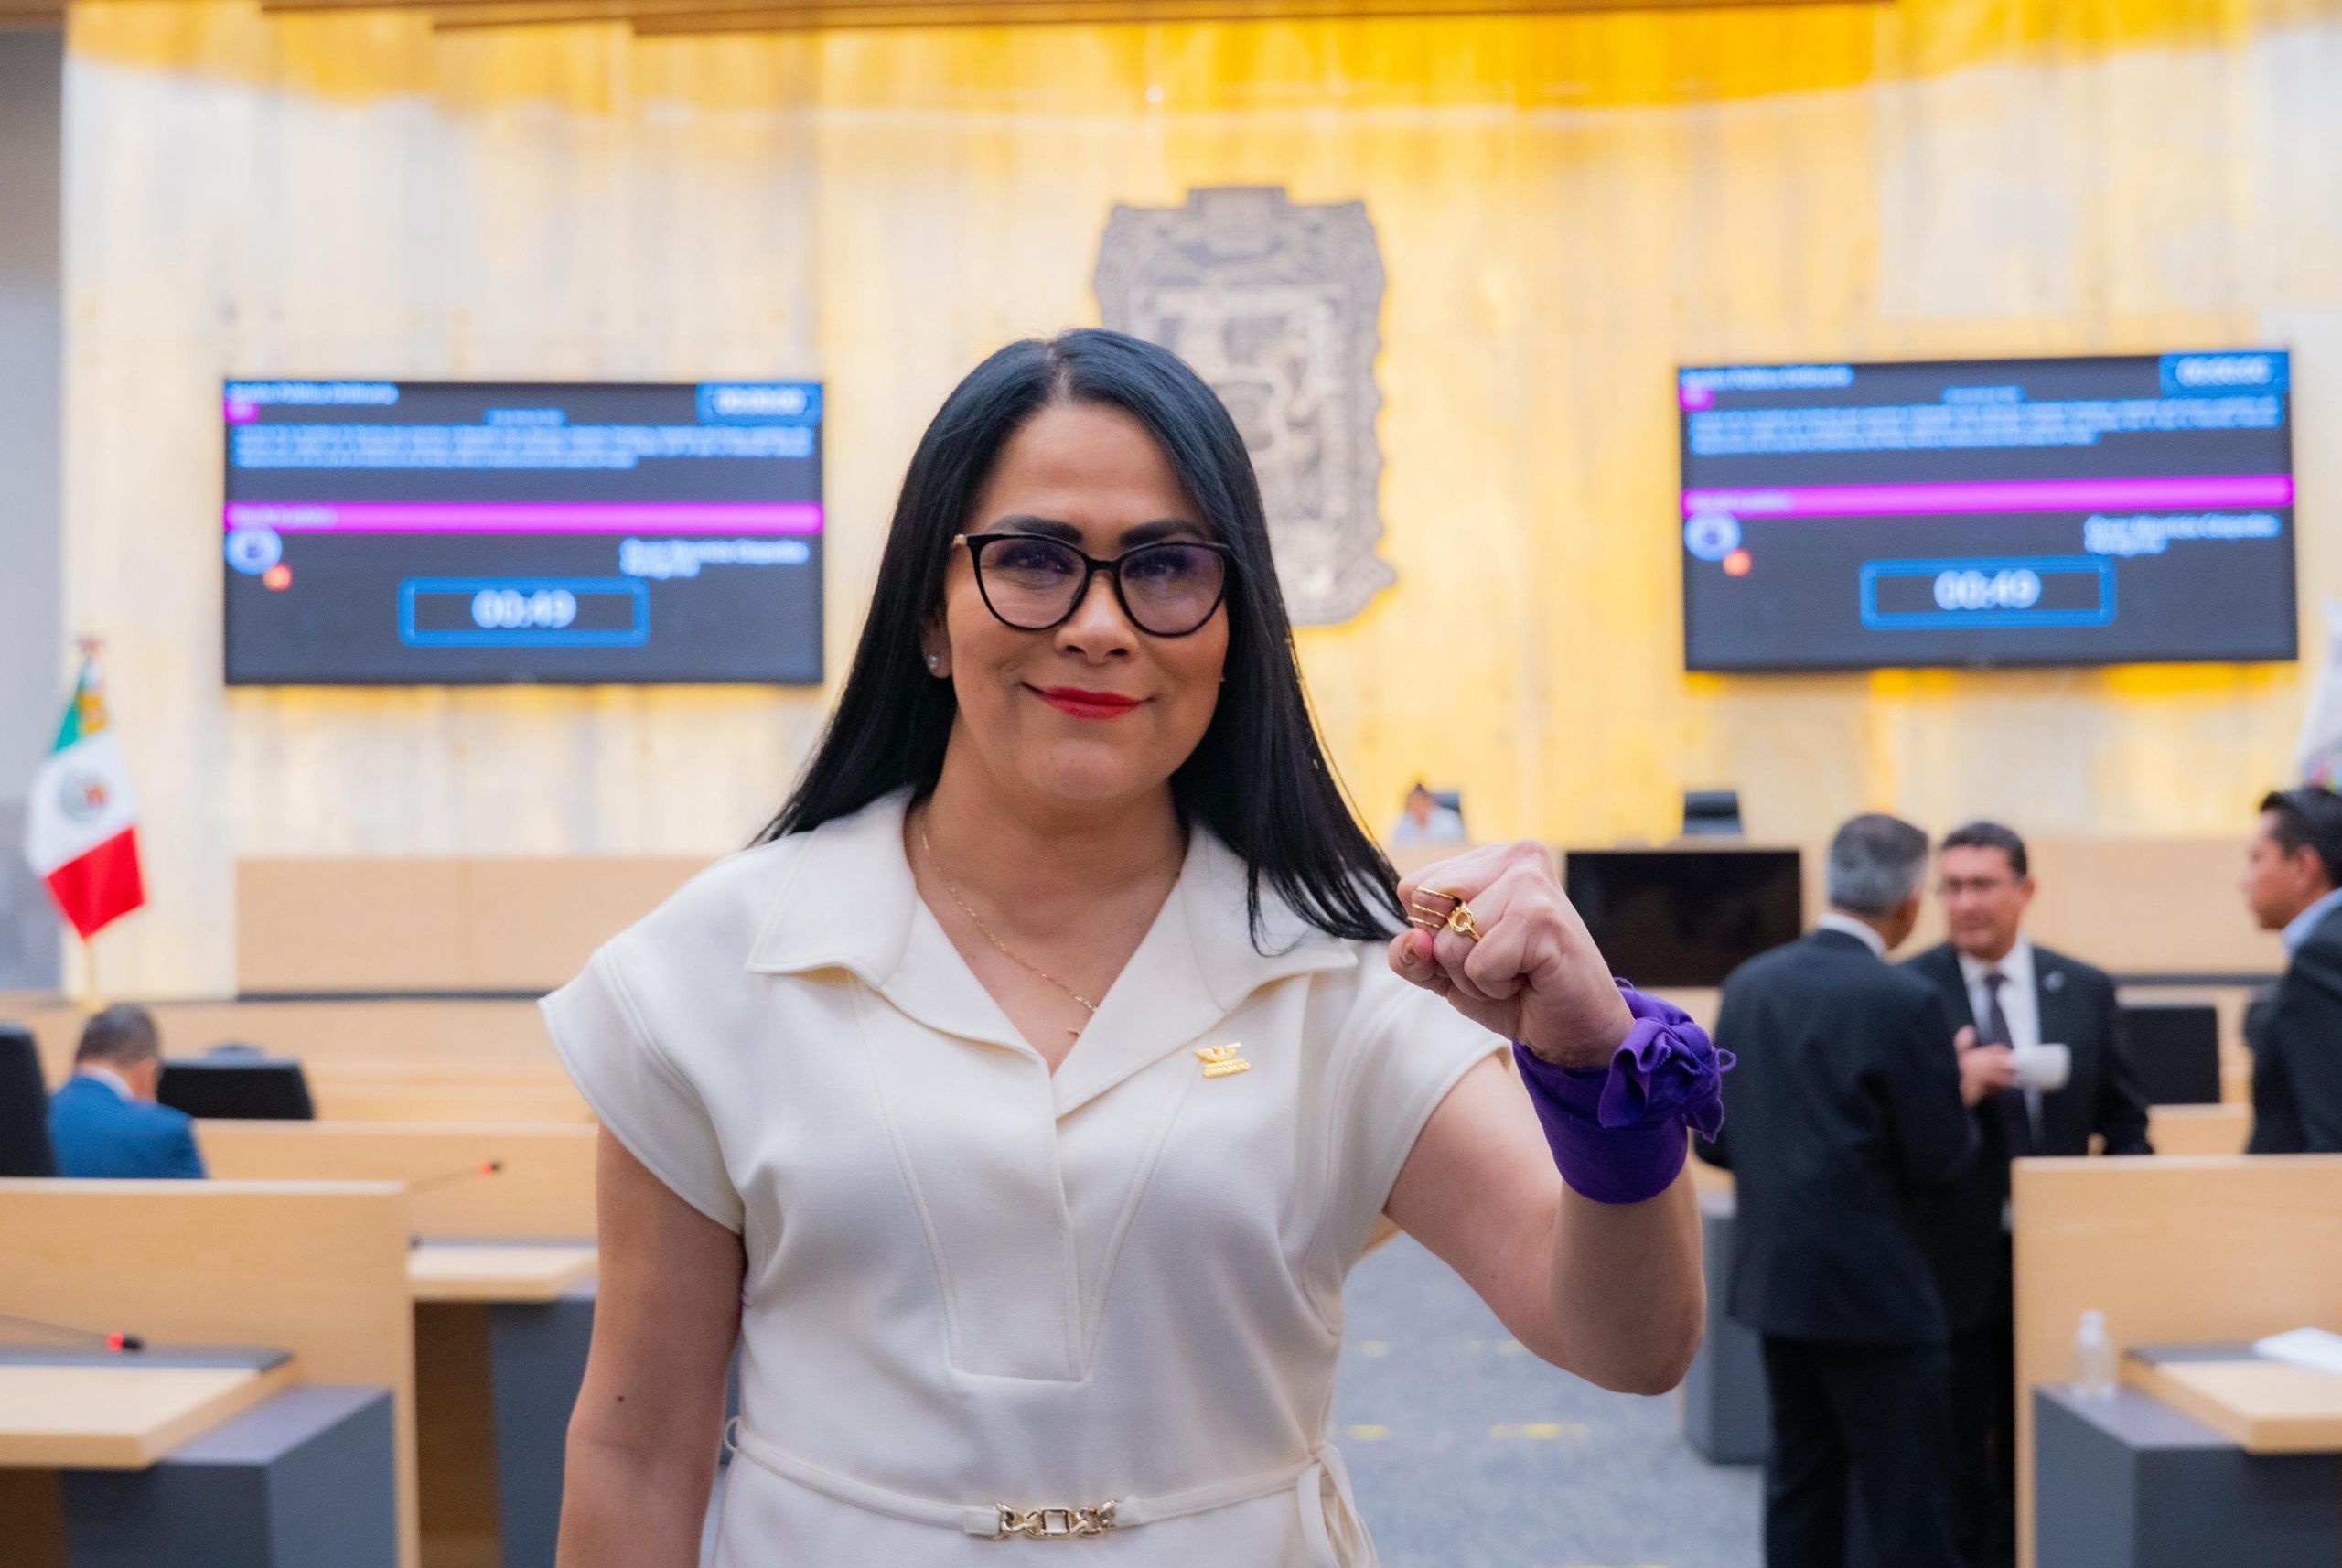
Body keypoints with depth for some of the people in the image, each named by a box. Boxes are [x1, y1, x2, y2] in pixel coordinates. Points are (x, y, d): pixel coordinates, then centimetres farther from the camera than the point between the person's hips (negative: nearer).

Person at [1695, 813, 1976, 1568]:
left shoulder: (1748, 983, 3)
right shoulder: (1904, 1001, -16)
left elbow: (1714, 1141, 7)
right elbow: (1937, 1159, -12)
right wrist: (1962, 1087, 6)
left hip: (1773, 1275, 7)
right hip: (1873, 1285, -7)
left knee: (1801, 1485, 15)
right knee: (1909, 1507, 1)